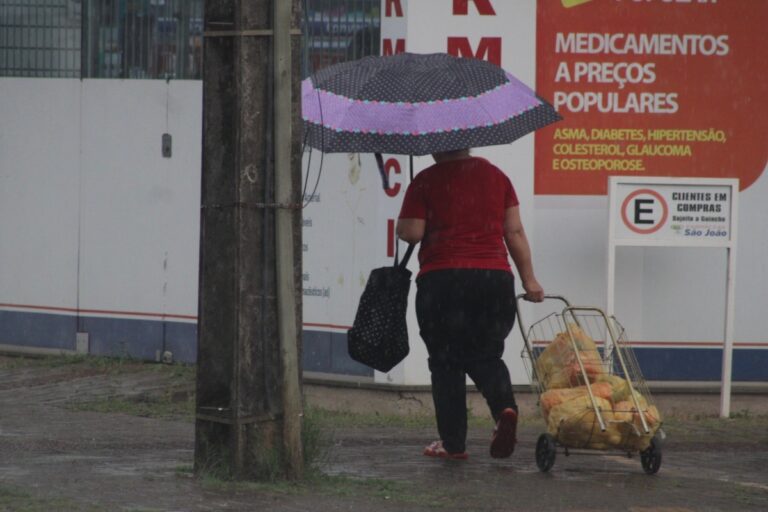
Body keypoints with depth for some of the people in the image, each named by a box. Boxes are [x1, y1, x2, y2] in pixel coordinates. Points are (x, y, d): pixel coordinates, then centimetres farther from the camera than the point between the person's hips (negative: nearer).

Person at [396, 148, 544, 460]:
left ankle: (452, 443, 7)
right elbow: (515, 232, 9)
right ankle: (504, 406, -16)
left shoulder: (426, 182, -2)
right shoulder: (495, 176, 10)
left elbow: (410, 232, -8)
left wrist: (401, 226, 15)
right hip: (495, 278, 3)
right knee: (486, 356, 14)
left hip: (442, 280, -3)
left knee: (446, 363, 8)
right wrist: (529, 280, 13)